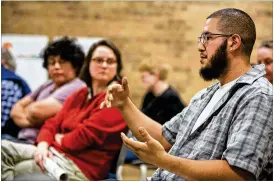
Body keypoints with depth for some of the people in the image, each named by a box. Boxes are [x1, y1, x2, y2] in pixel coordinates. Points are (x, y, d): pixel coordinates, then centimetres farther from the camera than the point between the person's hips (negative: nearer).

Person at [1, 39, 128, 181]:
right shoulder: (78, 95, 18)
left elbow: (86, 135, -17)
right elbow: (52, 124, 12)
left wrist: (61, 139, 1)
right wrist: (43, 145, -10)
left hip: (81, 165, -8)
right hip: (55, 152, 8)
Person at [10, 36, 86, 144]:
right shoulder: (47, 86, 20)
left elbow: (37, 111, -15)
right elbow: (16, 109, 17)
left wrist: (26, 111, 8)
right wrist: (27, 120, -4)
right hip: (23, 140, 8)